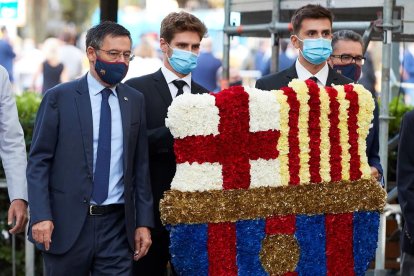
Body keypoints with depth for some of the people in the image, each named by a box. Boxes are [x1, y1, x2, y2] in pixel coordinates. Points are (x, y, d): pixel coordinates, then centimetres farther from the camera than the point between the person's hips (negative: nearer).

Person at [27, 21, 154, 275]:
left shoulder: (135, 101, 9)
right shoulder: (59, 98, -1)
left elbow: (141, 166, 11)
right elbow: (38, 161, -3)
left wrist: (144, 222, 6)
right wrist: (40, 216, -13)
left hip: (117, 225, 2)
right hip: (67, 224, -2)